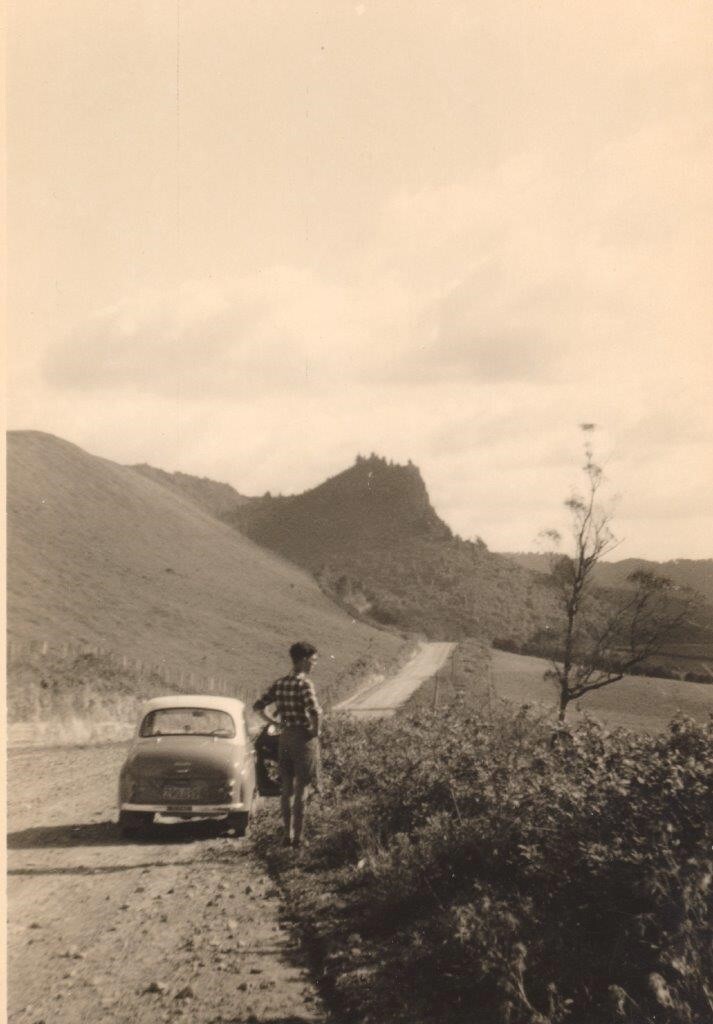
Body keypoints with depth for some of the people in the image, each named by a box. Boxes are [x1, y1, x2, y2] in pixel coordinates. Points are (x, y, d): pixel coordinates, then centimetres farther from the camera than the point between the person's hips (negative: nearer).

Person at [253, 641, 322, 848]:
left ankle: (287, 834, 19)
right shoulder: (304, 684, -16)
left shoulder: (279, 684, 5)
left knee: (286, 790, 14)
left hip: (285, 738, 6)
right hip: (304, 738, -6)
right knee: (301, 790, 2)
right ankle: (297, 837, 5)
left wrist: (274, 723, 10)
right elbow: (315, 712, -29)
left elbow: (258, 706, 9)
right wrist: (316, 730, -12)